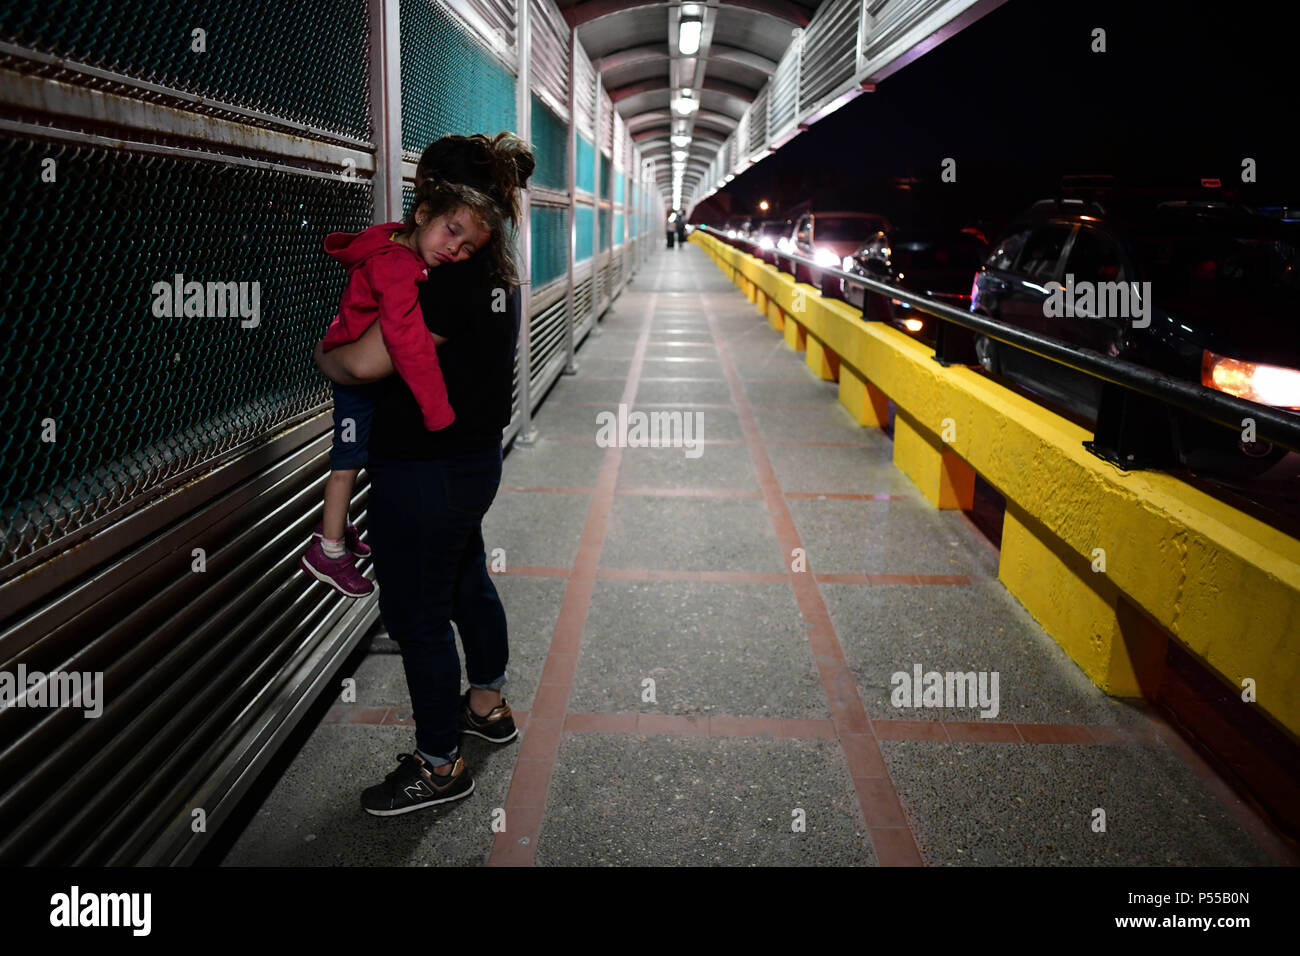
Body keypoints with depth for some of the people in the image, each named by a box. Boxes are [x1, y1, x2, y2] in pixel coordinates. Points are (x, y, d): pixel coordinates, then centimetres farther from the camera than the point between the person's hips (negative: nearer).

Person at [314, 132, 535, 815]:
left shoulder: (450, 278, -25)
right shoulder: (499, 267, 6)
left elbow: (363, 363, -30)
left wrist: (325, 356, -8)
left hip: (424, 472, -10)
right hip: (475, 458, 10)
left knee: (416, 613, 4)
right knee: (467, 582, 25)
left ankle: (440, 766, 18)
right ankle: (487, 706, 46)